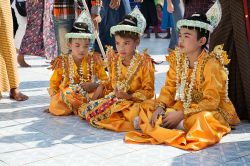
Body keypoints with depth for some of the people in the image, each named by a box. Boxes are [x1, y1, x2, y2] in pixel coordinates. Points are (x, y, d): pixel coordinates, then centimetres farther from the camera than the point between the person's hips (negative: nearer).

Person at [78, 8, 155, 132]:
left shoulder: (144, 62, -9)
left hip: (133, 102, -6)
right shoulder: (114, 60, 8)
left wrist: (129, 96, -21)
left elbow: (148, 92, -9)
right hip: (114, 100, 6)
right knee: (84, 110, -9)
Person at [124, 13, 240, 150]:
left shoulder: (211, 64, -20)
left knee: (200, 119, -40)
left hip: (211, 111, -6)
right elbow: (169, 88, 0)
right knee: (148, 106, -2)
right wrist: (160, 107, -20)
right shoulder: (178, 60, 0)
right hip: (184, 106, 6)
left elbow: (211, 102, -24)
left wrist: (181, 114, -28)